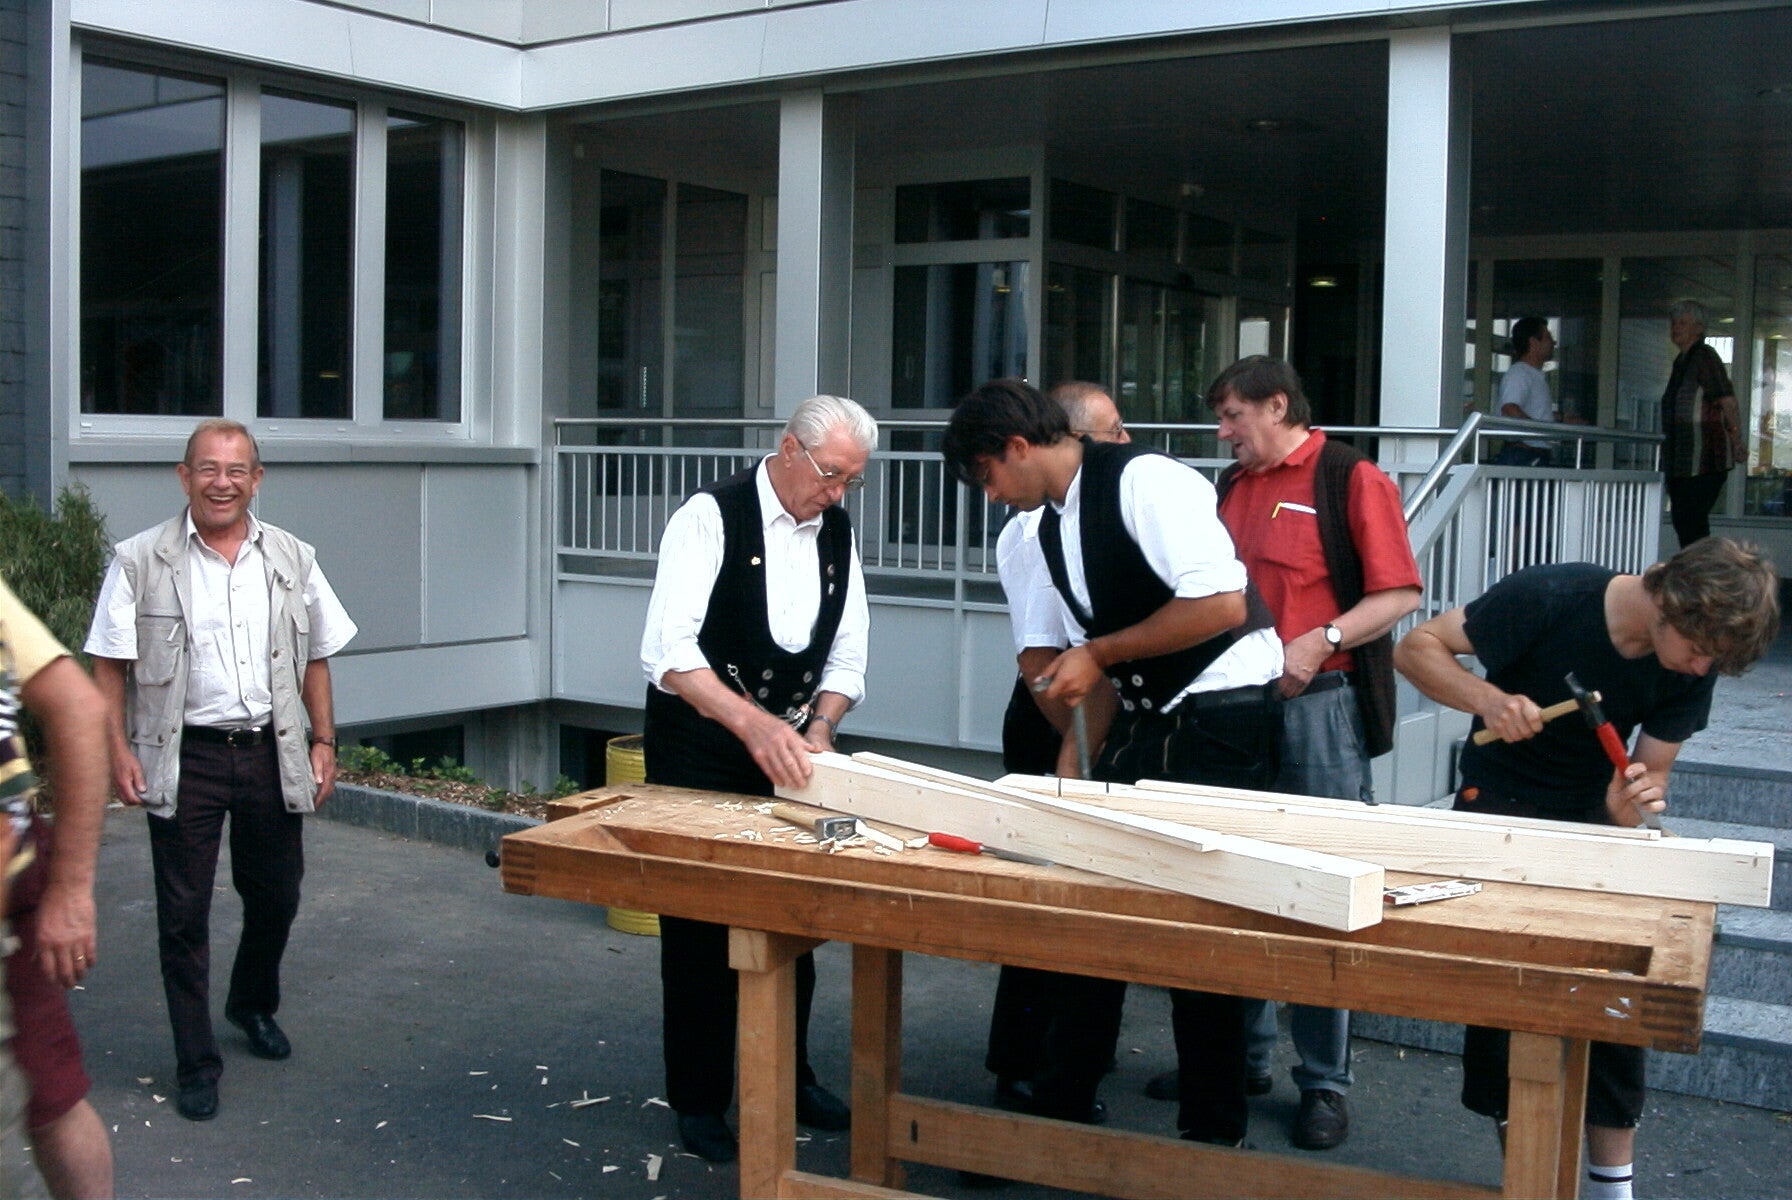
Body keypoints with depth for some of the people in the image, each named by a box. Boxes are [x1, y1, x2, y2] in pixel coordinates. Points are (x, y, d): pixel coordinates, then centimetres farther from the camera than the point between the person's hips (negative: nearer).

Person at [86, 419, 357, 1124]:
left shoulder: (292, 559, 6)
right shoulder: (140, 562, -3)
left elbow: (315, 659, 12)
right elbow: (110, 665, -2)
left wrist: (324, 742, 8)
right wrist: (118, 750, -11)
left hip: (272, 751, 3)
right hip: (184, 757, -3)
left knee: (276, 895, 15)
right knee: (184, 914, 2)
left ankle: (254, 1005, 43)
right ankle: (196, 1062, 14)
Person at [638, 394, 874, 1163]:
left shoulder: (837, 531, 3)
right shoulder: (712, 517, -16)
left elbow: (847, 654, 6)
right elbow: (669, 650, -25)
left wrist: (818, 732, -12)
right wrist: (754, 723, -35)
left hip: (786, 745, 6)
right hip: (700, 746, -5)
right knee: (700, 922, 2)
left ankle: (788, 1077, 29)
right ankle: (699, 1102, 15)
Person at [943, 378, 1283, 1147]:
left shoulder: (1142, 481, -17)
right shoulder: (1052, 529, 11)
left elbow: (1222, 605, -25)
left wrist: (1101, 653, -17)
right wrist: (1082, 762, 11)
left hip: (1223, 716, -9)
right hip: (1144, 717, 9)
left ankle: (1214, 1134, 16)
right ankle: (1061, 1109, 23)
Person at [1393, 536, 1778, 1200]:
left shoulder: (1692, 668, -13)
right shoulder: (1552, 598, -26)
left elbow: (1652, 772, -5)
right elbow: (1417, 647, -21)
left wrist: (1631, 805, -29)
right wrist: (1486, 698, -39)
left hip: (1594, 820, 4)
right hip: (1499, 807, -3)